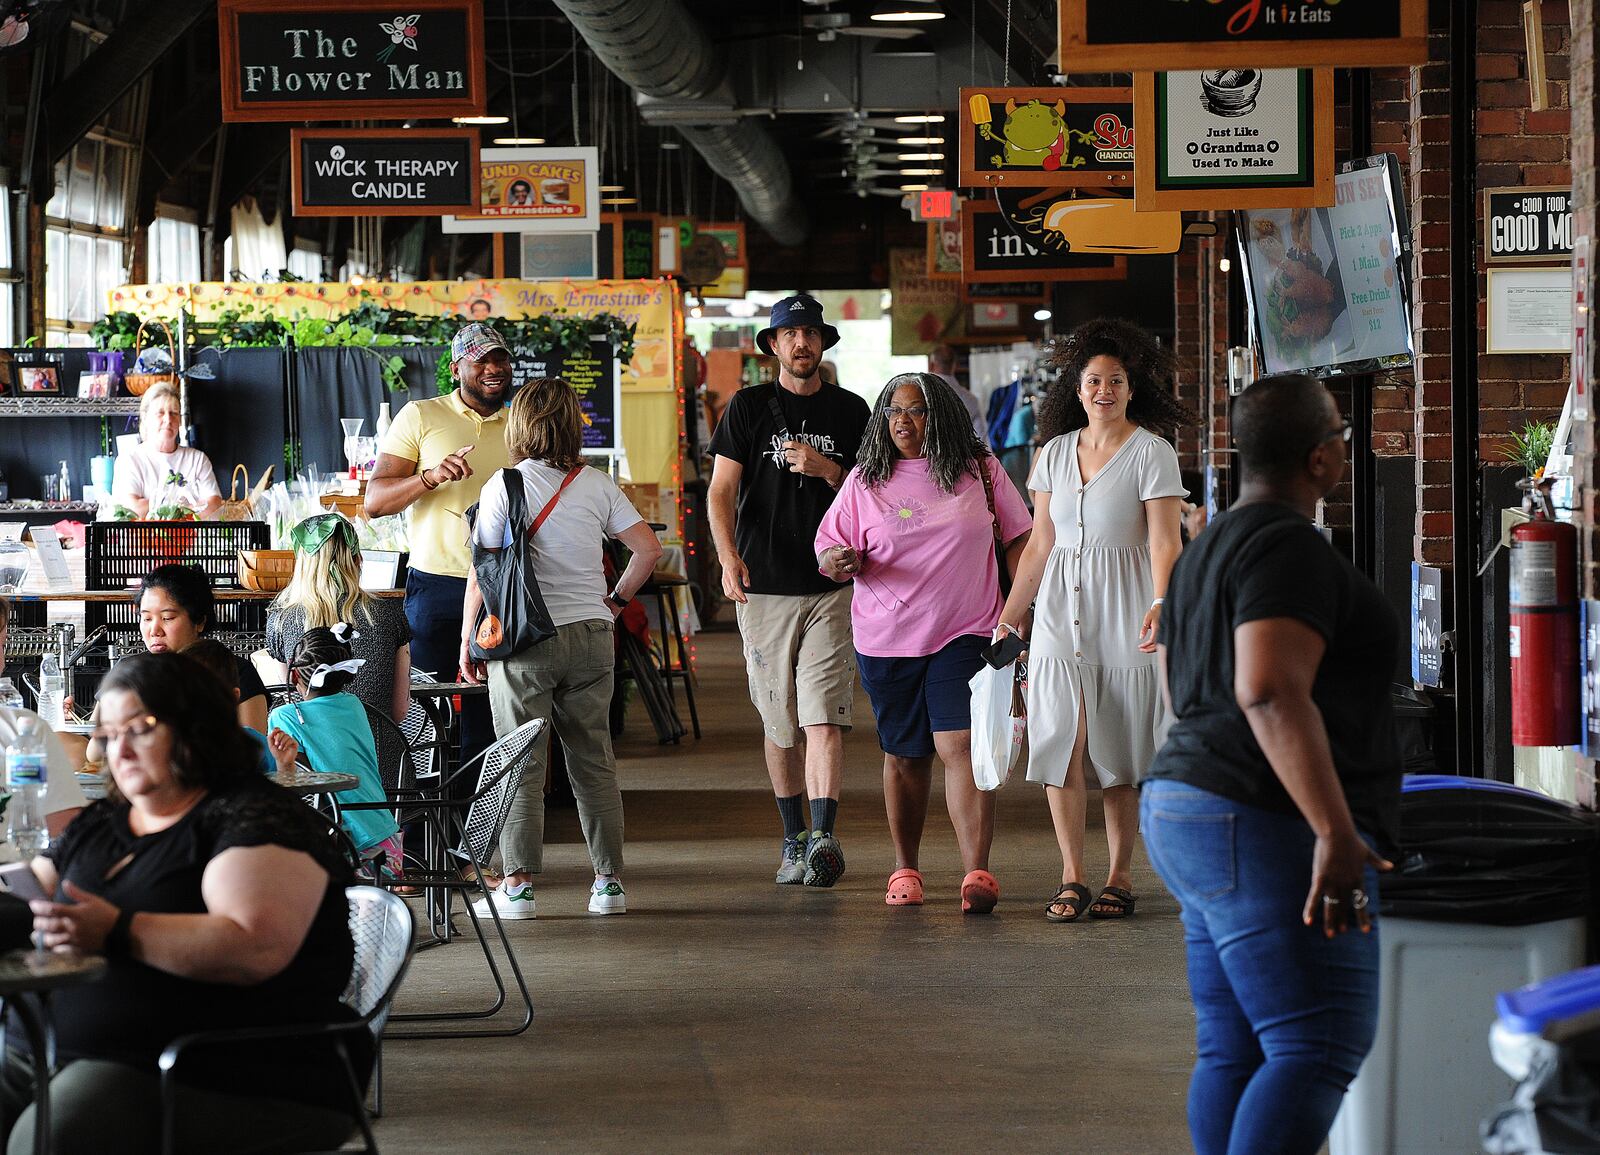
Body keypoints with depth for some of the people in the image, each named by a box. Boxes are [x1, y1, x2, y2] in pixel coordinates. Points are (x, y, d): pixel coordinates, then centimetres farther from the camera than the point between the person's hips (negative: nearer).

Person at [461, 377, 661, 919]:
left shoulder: (504, 486, -5)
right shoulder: (597, 485, 4)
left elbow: (482, 571, -6)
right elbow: (649, 549, 3)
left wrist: (468, 640, 2)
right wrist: (616, 600, 15)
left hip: (525, 637, -3)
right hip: (590, 632, 3)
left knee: (522, 763, 1)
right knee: (593, 761, 10)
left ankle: (518, 884, -1)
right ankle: (609, 881, 11)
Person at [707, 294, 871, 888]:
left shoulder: (850, 411, 10)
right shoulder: (748, 407, 6)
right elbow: (722, 489, 0)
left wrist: (828, 470, -7)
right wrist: (728, 554, -17)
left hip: (833, 585, 0)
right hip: (764, 587, 0)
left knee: (825, 718, -13)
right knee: (780, 722, 7)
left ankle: (823, 836, -21)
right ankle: (793, 838, 19)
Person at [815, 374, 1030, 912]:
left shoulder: (980, 471, 3)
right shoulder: (865, 480, 4)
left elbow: (1018, 541, 10)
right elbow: (830, 547, 5)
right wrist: (838, 560, -19)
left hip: (965, 635, -2)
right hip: (887, 642, 2)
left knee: (960, 745, -15)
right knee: (905, 755, 10)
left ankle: (977, 874, -20)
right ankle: (905, 869, 24)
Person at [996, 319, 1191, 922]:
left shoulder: (1152, 453, -4)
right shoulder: (1056, 452, 11)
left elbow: (1165, 544, -12)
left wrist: (1161, 607, -28)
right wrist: (1008, 618, 15)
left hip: (1124, 614, -4)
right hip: (1061, 611, 4)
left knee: (1118, 755, 1)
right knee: (1062, 740, -7)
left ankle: (1120, 878, 11)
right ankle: (1072, 878, -3)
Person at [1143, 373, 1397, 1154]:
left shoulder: (1210, 548, 18)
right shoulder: (1289, 547, -14)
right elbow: (1271, 691, -27)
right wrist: (1336, 833, -29)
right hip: (1267, 831, -10)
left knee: (1235, 1052, 9)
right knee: (1318, 1048, -13)